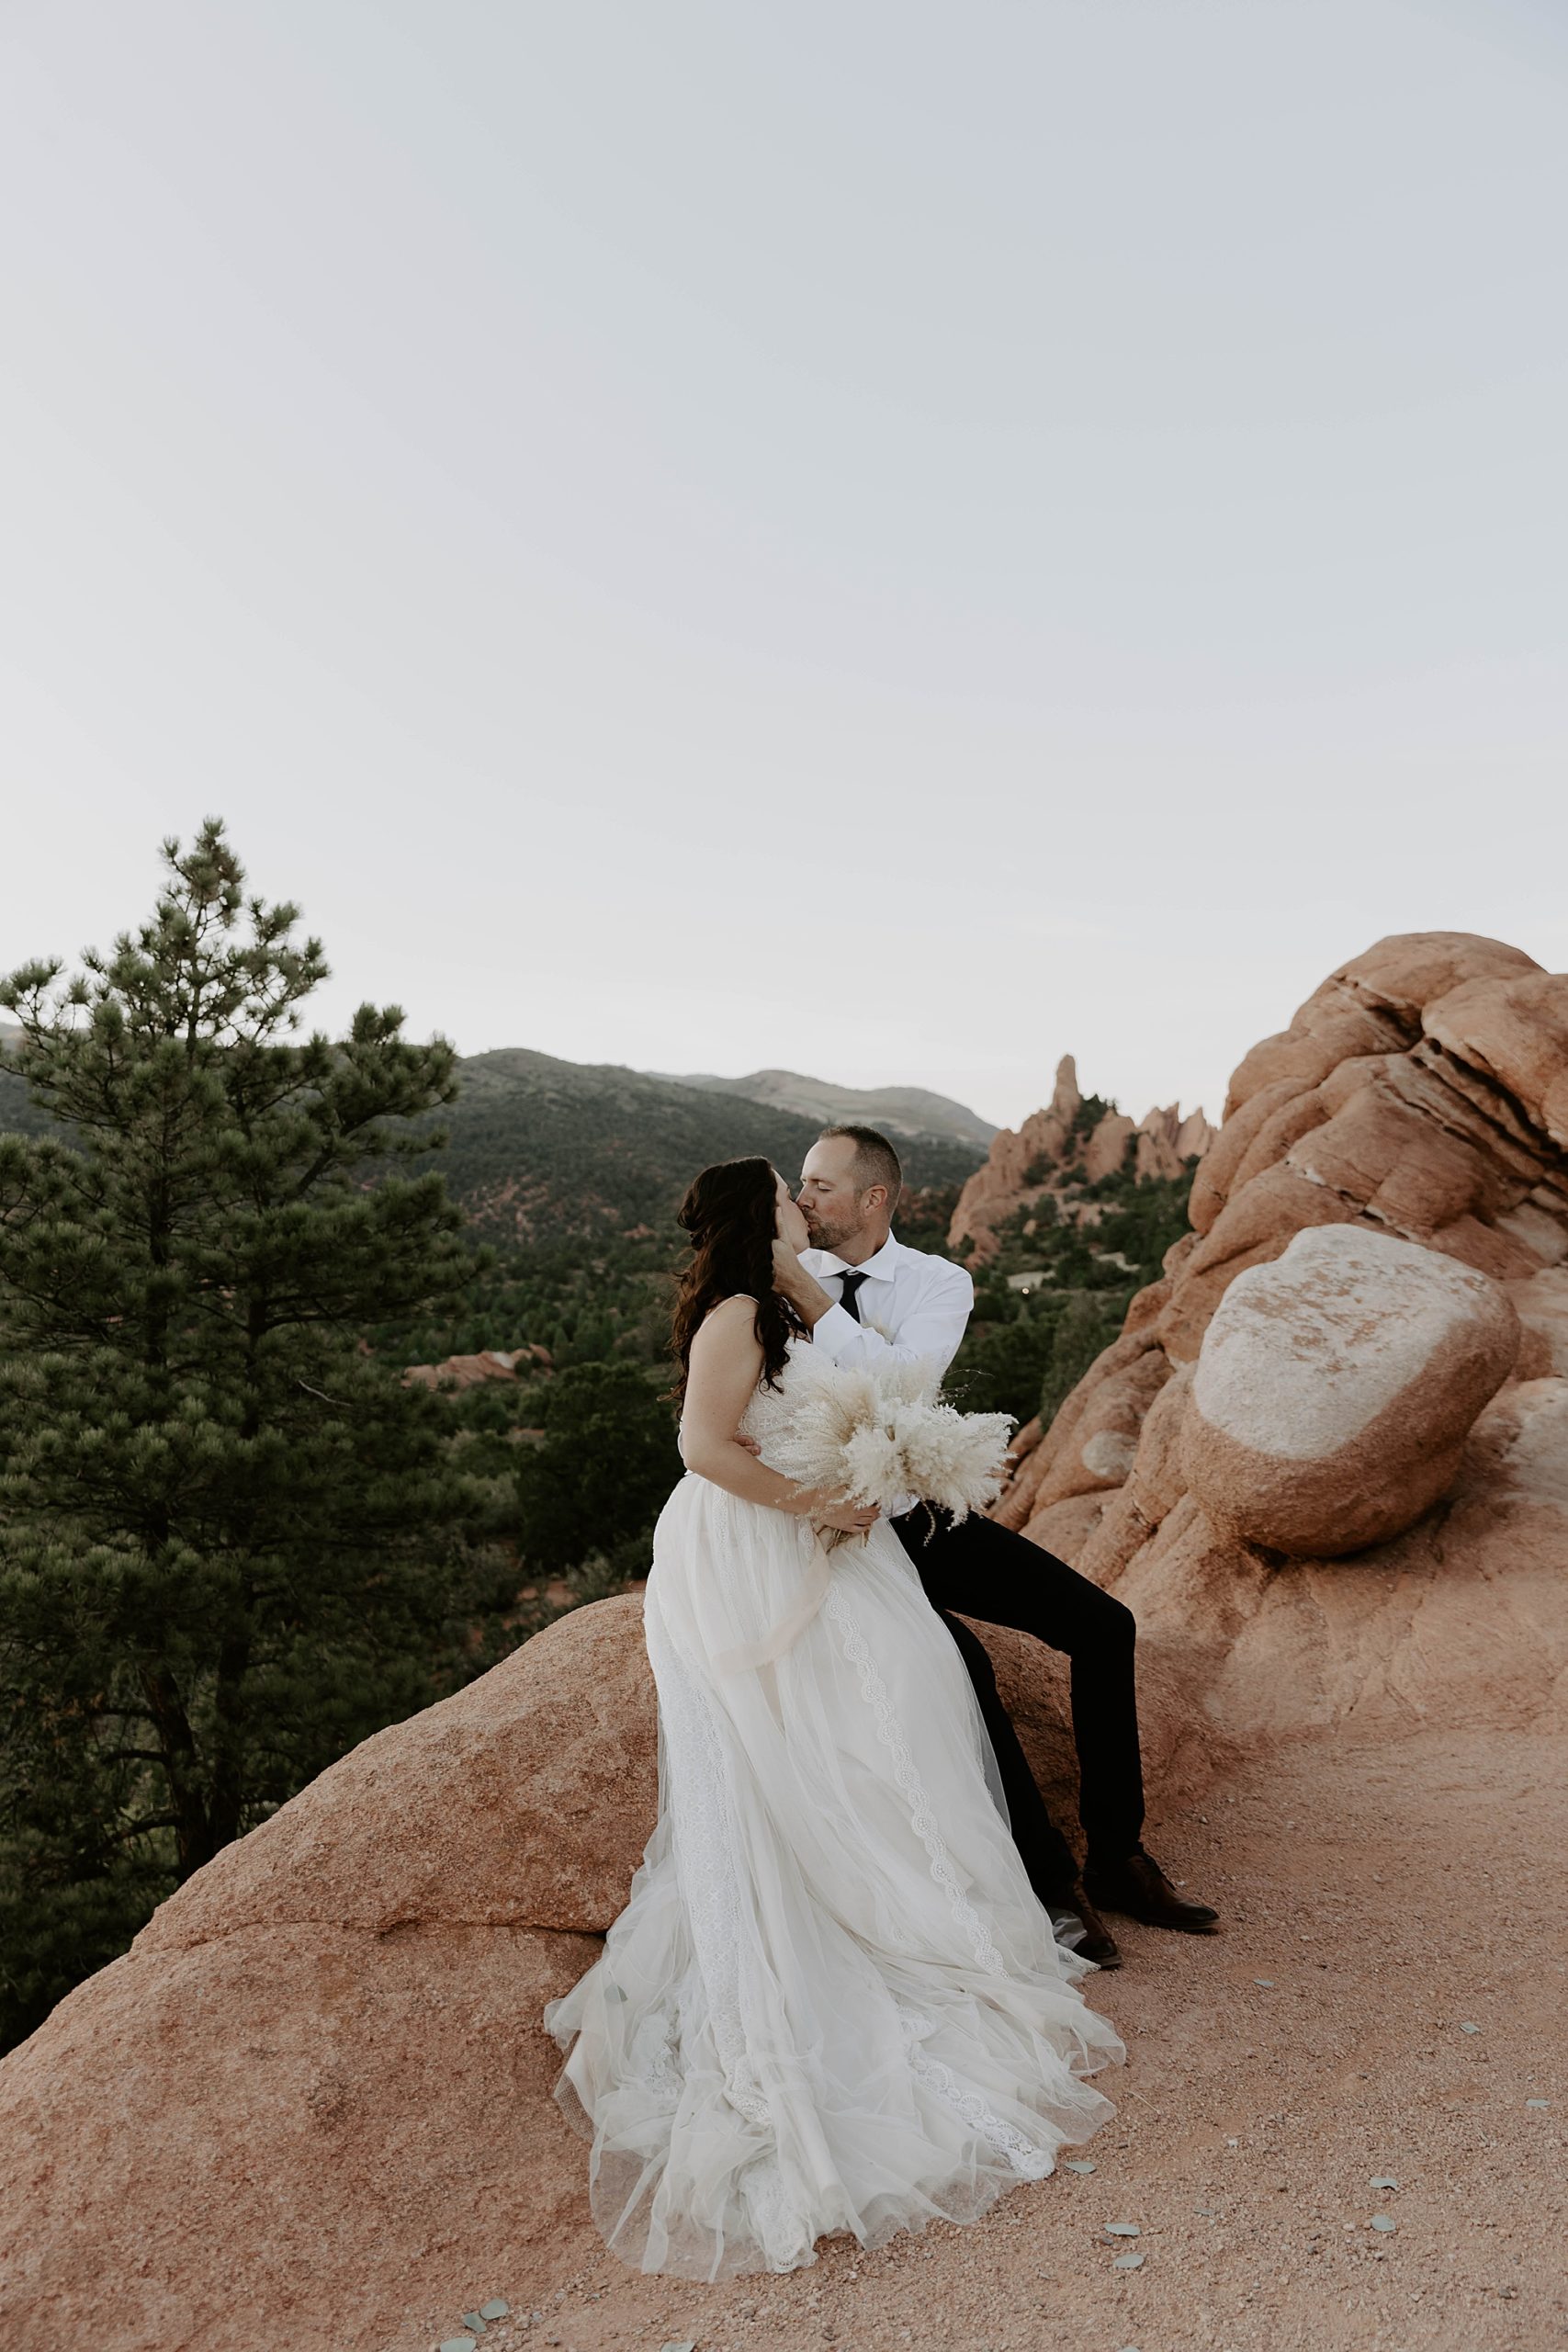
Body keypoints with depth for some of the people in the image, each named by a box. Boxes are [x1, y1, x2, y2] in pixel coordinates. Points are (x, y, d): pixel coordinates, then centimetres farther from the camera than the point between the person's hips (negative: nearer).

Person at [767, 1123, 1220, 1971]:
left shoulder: (940, 1282, -4)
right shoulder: (784, 1278, -6)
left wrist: (805, 1291, -26)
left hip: (928, 1513, 4)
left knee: (1103, 1624, -6)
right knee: (959, 1663, -28)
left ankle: (1116, 1855, 10)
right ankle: (1048, 1878, -8)